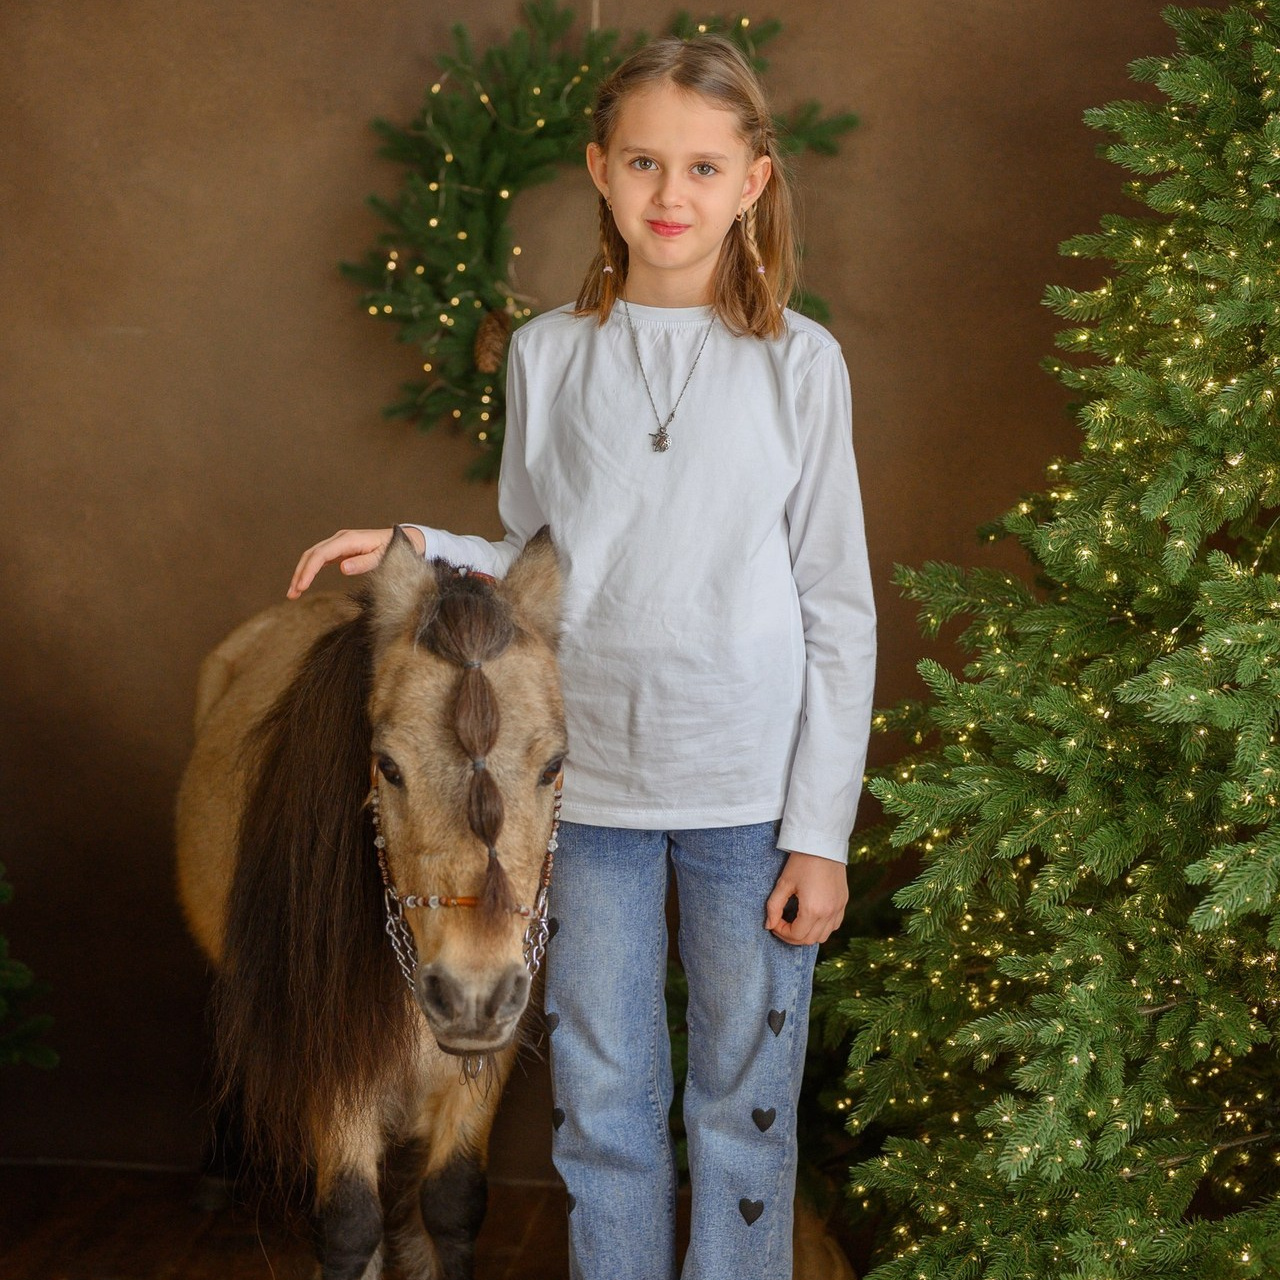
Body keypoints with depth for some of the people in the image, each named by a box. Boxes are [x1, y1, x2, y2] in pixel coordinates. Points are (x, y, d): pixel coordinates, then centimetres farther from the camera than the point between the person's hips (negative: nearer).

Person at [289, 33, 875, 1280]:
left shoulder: (799, 361, -3)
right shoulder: (547, 354, 3)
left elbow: (838, 611, -2)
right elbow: (534, 569, 11)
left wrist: (820, 830, -6)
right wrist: (416, 548, -8)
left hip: (751, 785, -1)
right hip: (589, 776, 2)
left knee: (746, 1102, 9)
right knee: (600, 1101, 12)